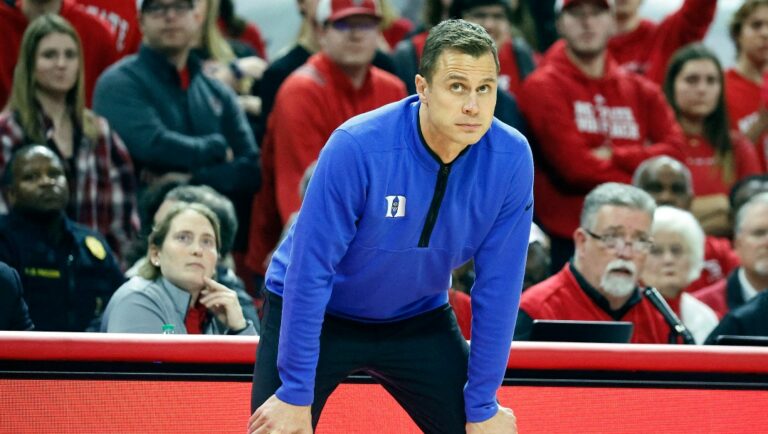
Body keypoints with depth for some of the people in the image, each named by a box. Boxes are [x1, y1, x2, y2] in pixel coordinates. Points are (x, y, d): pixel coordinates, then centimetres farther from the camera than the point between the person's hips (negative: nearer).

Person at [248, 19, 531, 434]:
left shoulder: (511, 159, -19)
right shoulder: (355, 147, -30)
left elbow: (497, 287, -12)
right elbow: (309, 273, -26)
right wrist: (296, 396, -25)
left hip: (419, 320, 3)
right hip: (315, 315, -3)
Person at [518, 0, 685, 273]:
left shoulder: (641, 90, 16)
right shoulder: (544, 86, 0)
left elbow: (674, 150, 2)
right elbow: (574, 164, -10)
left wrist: (615, 156, -11)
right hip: (566, 242, -4)